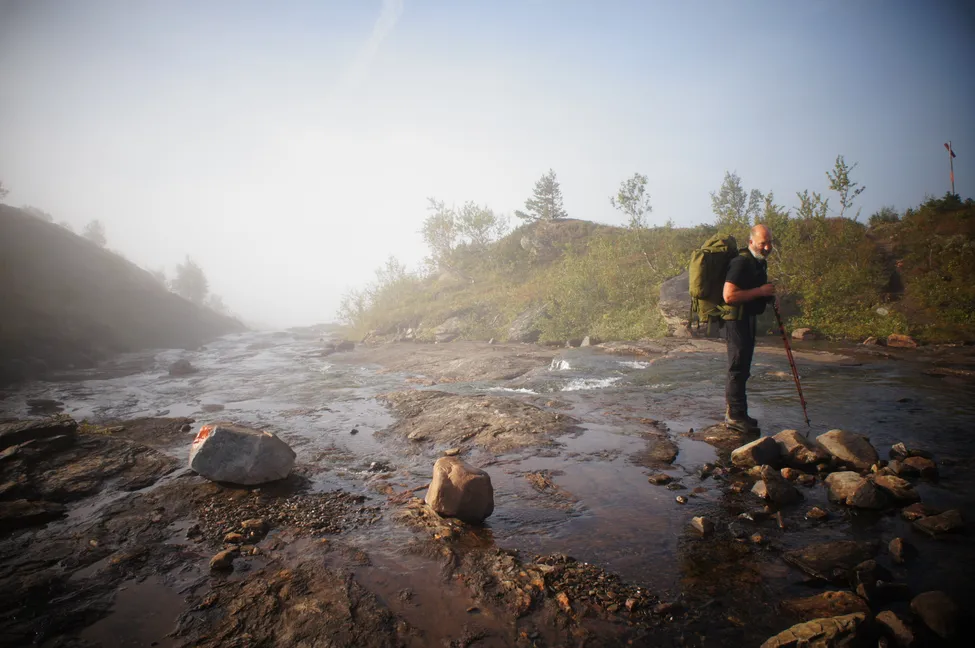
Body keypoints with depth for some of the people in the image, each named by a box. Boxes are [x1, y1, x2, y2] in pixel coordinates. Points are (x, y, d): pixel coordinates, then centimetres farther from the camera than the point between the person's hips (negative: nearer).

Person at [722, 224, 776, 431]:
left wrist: (769, 295, 12)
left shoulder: (761, 262, 14)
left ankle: (734, 411, 24)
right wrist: (760, 291, -23)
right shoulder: (741, 262, -18)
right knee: (739, 367, -7)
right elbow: (729, 296, -28)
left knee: (741, 367, 15)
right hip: (738, 319, -11)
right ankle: (736, 414, 0)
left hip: (749, 318, 11)